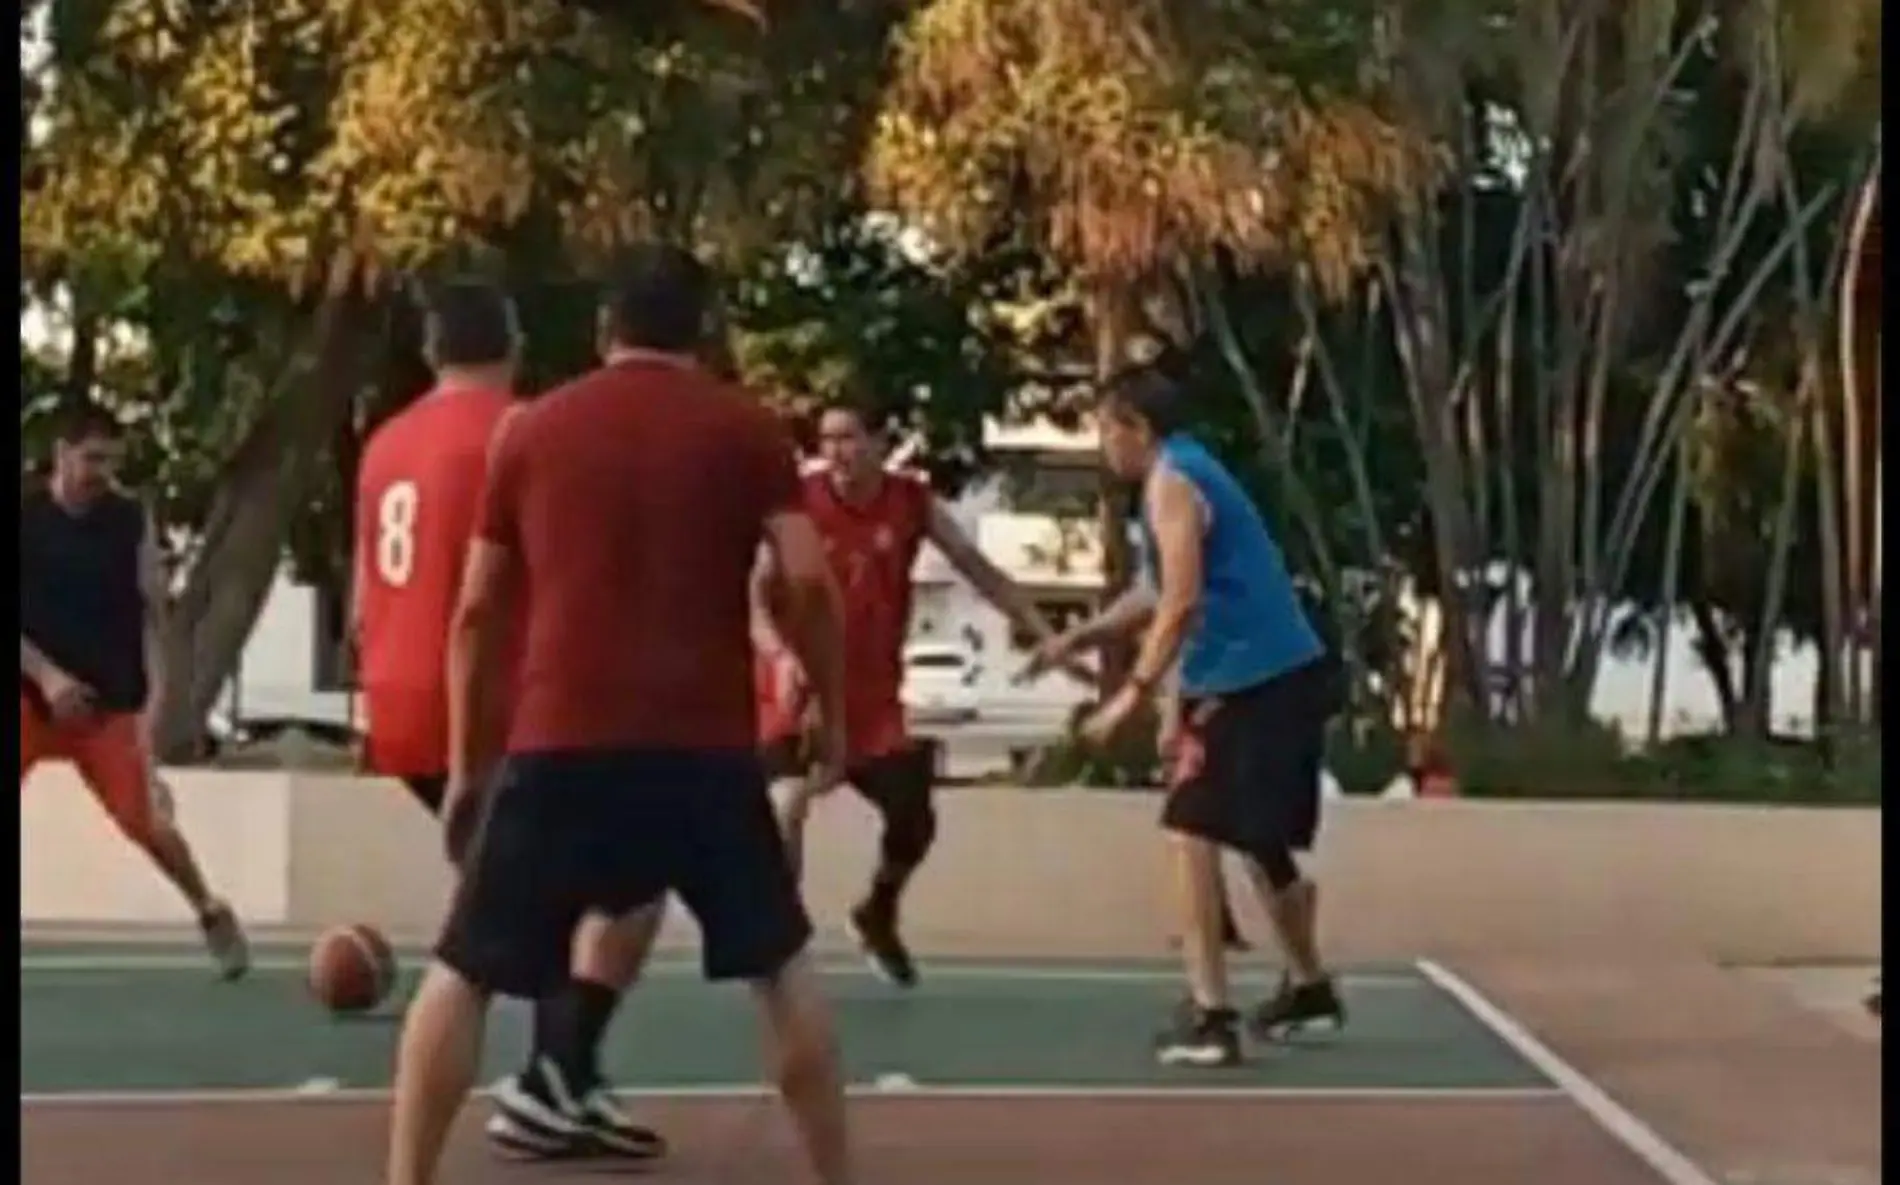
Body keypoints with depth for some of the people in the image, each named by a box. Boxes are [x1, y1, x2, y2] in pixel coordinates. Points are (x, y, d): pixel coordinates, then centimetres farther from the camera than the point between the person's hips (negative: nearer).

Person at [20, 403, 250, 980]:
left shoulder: (132, 522, -1)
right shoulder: (25, 515, -6)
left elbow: (153, 616, 0)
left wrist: (154, 697, -11)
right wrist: (46, 675, -19)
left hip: (111, 701, 0)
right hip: (33, 693, 0)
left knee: (145, 819, -3)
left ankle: (212, 914, 16)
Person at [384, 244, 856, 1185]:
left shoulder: (531, 430, 11)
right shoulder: (746, 428, 6)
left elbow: (478, 611, 12)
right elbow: (808, 582, -3)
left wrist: (466, 762, 19)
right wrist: (832, 710, 11)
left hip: (559, 744, 0)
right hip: (706, 748, 0)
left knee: (462, 973, 11)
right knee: (781, 966, 17)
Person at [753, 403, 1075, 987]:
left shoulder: (914, 503, -3)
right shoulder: (799, 503, -12)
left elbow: (981, 571, 4)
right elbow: (755, 593, -15)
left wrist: (1048, 637, -1)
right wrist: (780, 656, -34)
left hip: (874, 690, 4)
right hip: (803, 686, -4)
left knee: (915, 818, 6)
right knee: (791, 803, -24)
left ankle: (877, 918, 36)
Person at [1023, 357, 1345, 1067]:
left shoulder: (1170, 482, -11)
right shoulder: (1190, 471, 19)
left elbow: (1182, 602, -22)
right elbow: (1165, 595, 28)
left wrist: (1133, 694, -22)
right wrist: (1078, 638, 26)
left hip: (1252, 684, -10)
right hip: (1284, 676, 10)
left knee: (1193, 833, -10)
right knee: (1259, 839, 22)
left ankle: (1209, 1016, -14)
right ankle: (1309, 988, 36)